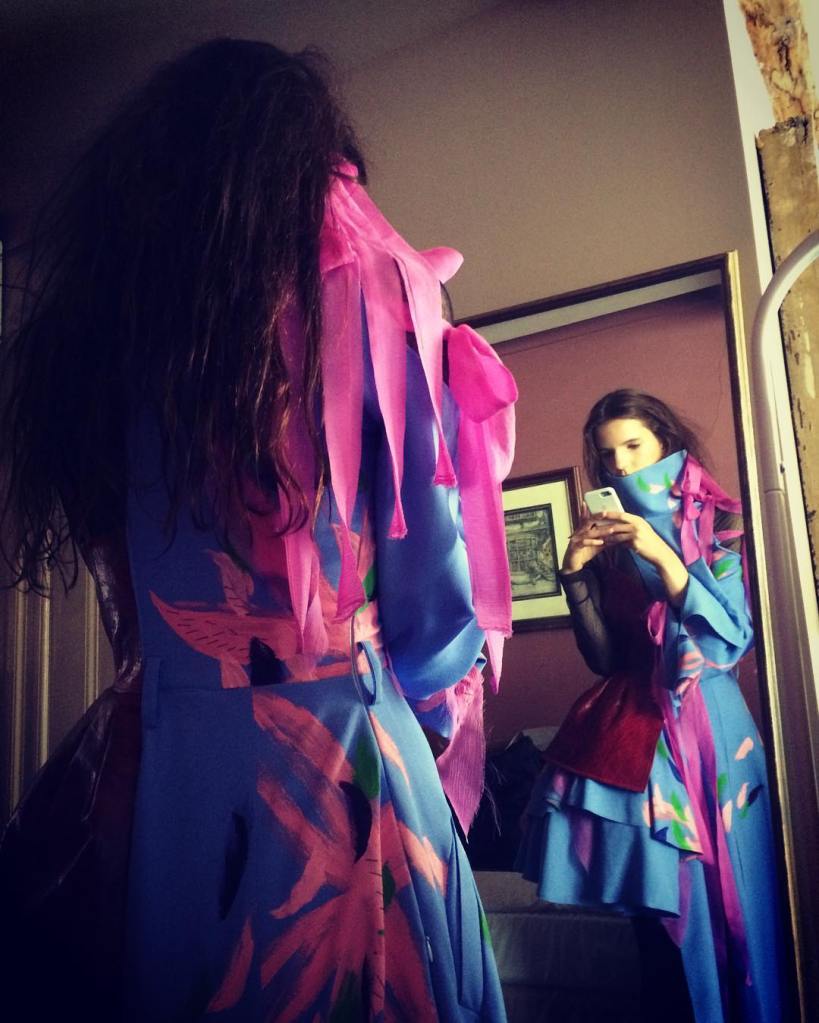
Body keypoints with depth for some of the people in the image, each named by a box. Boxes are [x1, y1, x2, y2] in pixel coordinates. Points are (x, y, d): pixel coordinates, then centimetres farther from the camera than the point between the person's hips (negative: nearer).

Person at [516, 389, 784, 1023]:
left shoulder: (719, 524, 5)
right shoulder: (610, 541, 12)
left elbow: (734, 636, -8)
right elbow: (605, 657, 6)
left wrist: (662, 557, -17)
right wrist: (577, 574, -6)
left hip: (702, 724, -2)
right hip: (634, 726, 2)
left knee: (713, 895, -3)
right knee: (658, 905, -2)